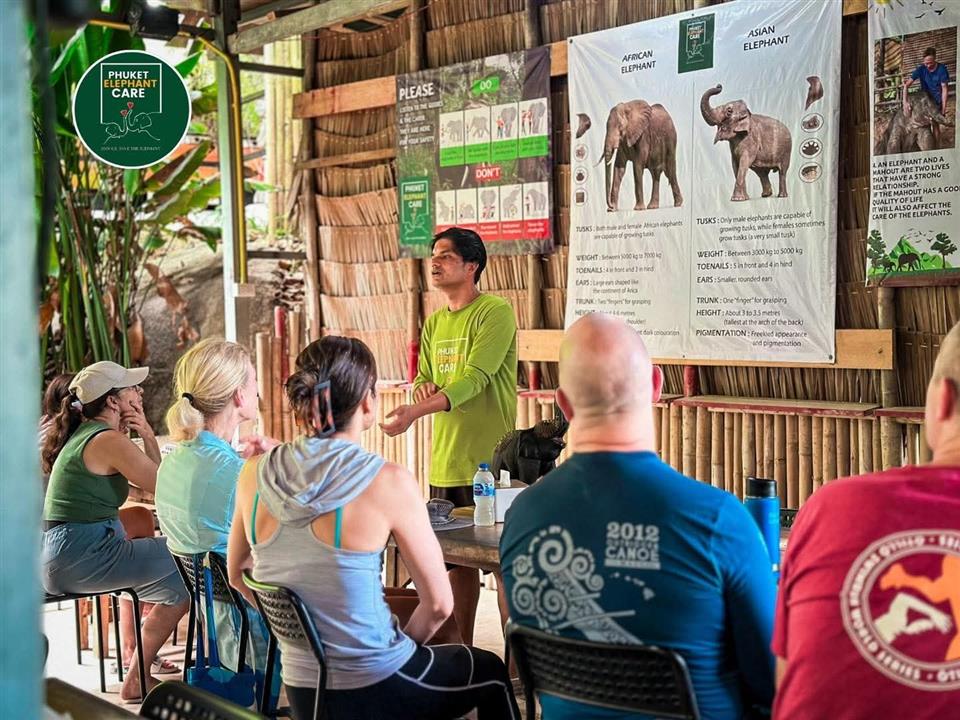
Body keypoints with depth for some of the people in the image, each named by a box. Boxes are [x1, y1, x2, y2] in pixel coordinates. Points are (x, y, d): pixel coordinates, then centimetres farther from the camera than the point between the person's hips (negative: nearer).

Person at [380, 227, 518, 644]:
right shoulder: (434, 322, 16)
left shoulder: (495, 312, -9)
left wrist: (416, 411, -28)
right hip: (445, 461, 8)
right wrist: (424, 388, -7)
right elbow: (422, 380, 19)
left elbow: (474, 378, -19)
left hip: (488, 462, -8)